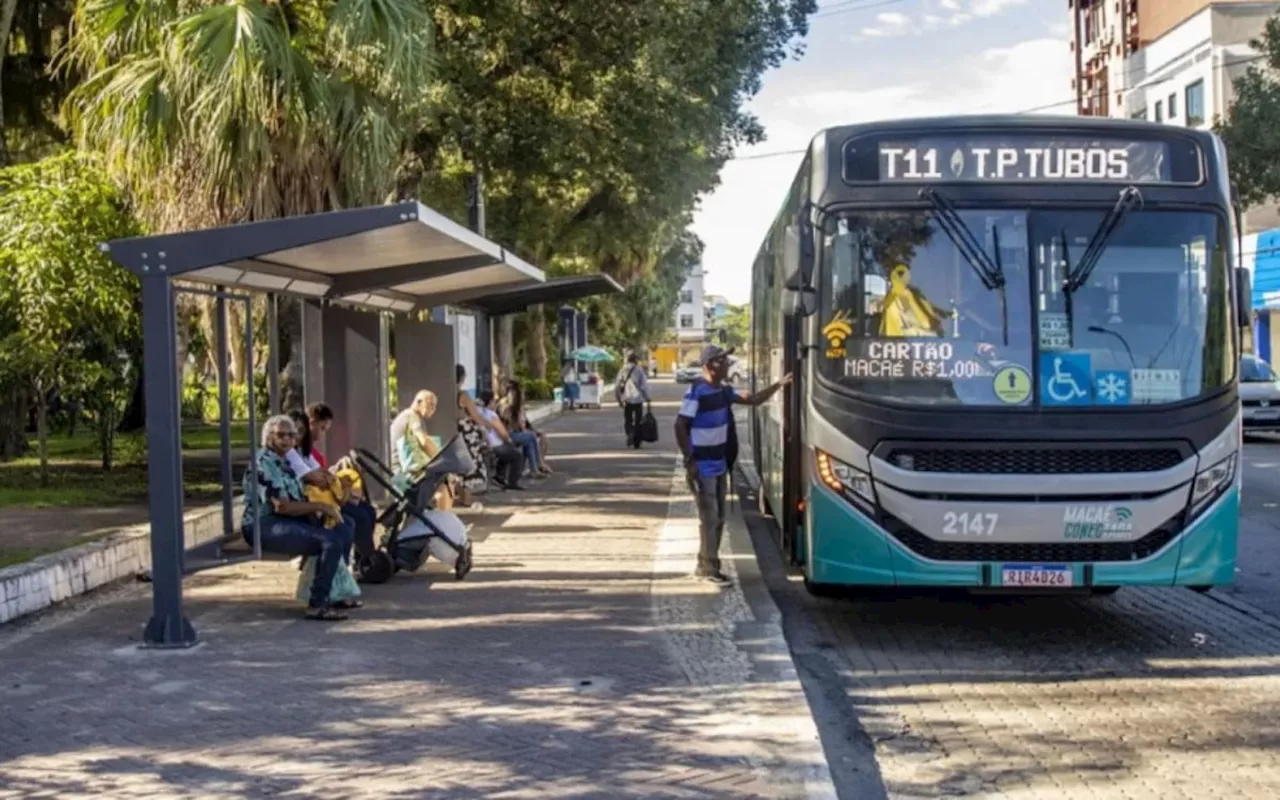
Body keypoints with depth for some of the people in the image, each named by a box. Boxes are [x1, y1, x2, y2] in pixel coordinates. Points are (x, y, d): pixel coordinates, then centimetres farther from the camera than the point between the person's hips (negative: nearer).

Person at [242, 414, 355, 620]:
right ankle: (317, 605, -23)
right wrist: (320, 506, -16)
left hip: (290, 520, 10)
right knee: (331, 540, -26)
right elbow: (282, 506, -21)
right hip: (265, 527, -10)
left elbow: (296, 498, 22)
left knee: (346, 524, 6)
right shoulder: (263, 464, -13)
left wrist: (321, 509, 3)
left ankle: (334, 592, 7)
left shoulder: (283, 461, 18)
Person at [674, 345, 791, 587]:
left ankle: (704, 565, 23)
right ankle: (709, 568, 5)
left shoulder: (725, 391, 7)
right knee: (709, 518, -4)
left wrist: (778, 385, 3)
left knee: (718, 518, 13)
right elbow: (680, 426, -18)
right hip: (703, 466, -8)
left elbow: (753, 400, 15)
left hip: (720, 464, 9)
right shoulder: (696, 392, -18)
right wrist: (689, 460, -20)